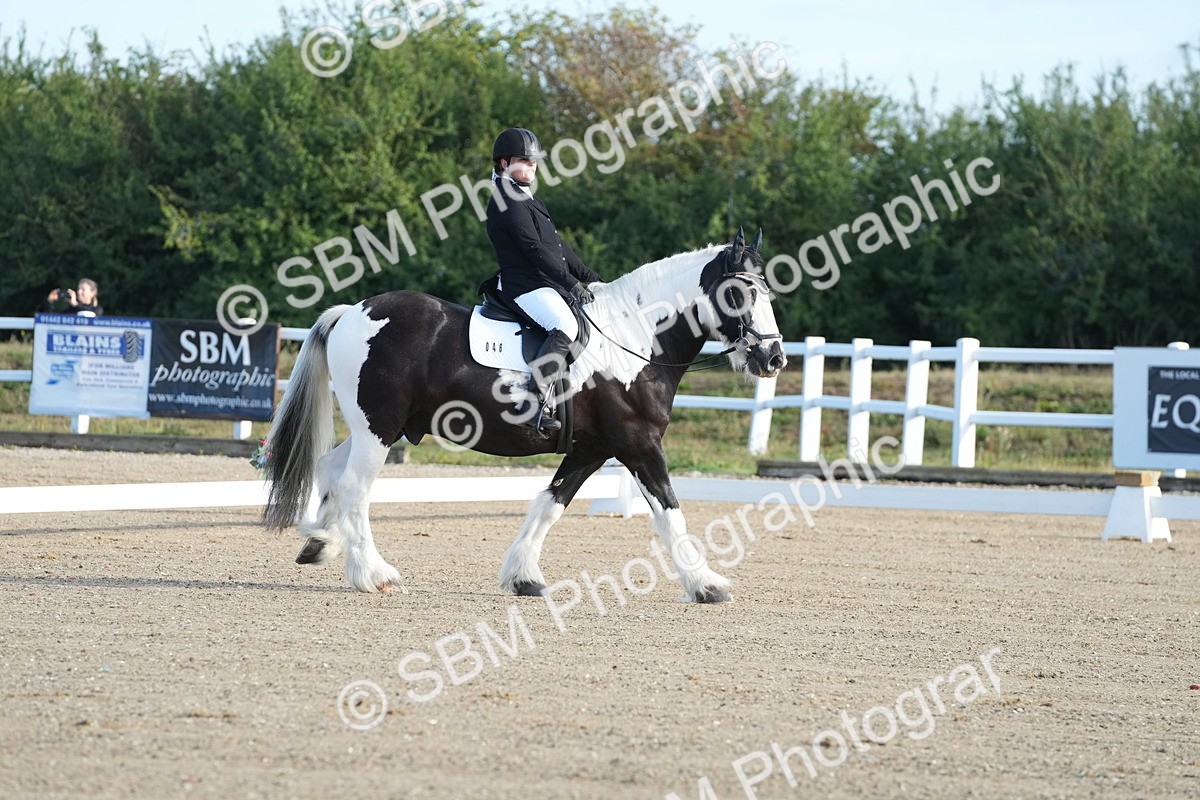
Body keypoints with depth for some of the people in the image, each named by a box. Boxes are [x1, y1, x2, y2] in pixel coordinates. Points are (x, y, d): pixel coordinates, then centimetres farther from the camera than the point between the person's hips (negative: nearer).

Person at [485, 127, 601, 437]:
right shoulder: (507, 202, -12)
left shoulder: (527, 199, 22)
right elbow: (535, 250, -19)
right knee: (565, 326, -32)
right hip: (525, 286, -11)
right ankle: (538, 403, -38)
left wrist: (590, 279, 17)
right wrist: (572, 284, -20)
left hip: (547, 284, 11)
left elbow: (558, 247, 24)